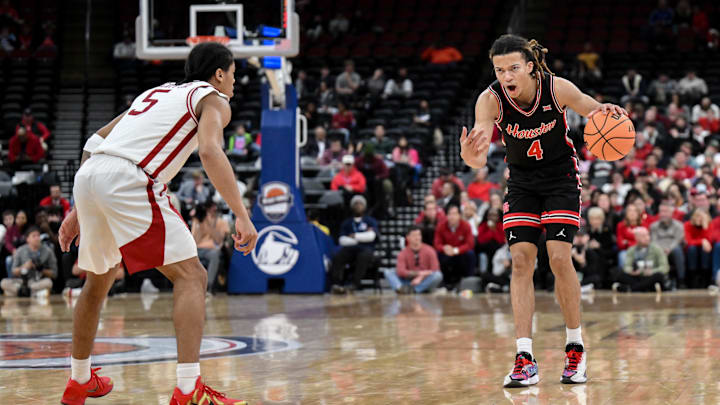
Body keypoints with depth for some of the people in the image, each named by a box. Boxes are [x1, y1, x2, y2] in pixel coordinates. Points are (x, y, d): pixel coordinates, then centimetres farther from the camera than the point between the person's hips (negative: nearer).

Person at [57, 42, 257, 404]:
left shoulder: (158, 92, 33)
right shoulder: (213, 99, 11)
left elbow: (94, 143, 30)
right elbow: (210, 151, -11)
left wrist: (78, 211, 33)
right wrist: (242, 216, -14)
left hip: (88, 175, 8)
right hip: (128, 181, -8)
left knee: (98, 280, 27)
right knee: (191, 276, -4)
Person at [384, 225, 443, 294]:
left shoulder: (429, 251, -1)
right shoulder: (403, 253, 1)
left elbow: (435, 270, -8)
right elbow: (400, 271, -15)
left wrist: (421, 278, -20)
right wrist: (418, 273, -23)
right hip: (409, 282, 1)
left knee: (438, 275, -33)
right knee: (388, 272, -17)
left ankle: (413, 290, -41)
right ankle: (400, 288, -48)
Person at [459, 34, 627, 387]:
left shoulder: (557, 88, -22)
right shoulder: (490, 100, -21)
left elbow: (600, 117, -9)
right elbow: (480, 159, -30)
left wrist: (607, 112, -34)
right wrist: (469, 156, -55)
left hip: (561, 177, -2)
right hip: (522, 182, 2)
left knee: (559, 259, -13)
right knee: (521, 260, -10)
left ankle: (575, 348, 6)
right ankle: (525, 361, -11)